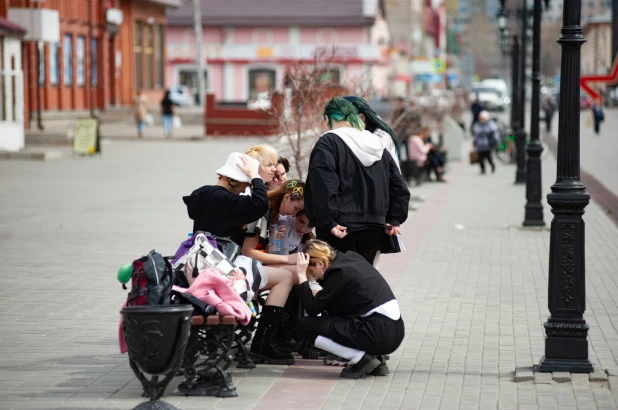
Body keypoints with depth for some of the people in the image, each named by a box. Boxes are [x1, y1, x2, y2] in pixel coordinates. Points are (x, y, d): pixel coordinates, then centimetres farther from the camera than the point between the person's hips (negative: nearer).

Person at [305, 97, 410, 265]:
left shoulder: (328, 143, -6)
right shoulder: (377, 145, 14)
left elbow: (322, 186, -21)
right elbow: (399, 187, 13)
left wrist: (328, 221, -20)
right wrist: (394, 220, 15)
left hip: (341, 229, -6)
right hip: (372, 228, 6)